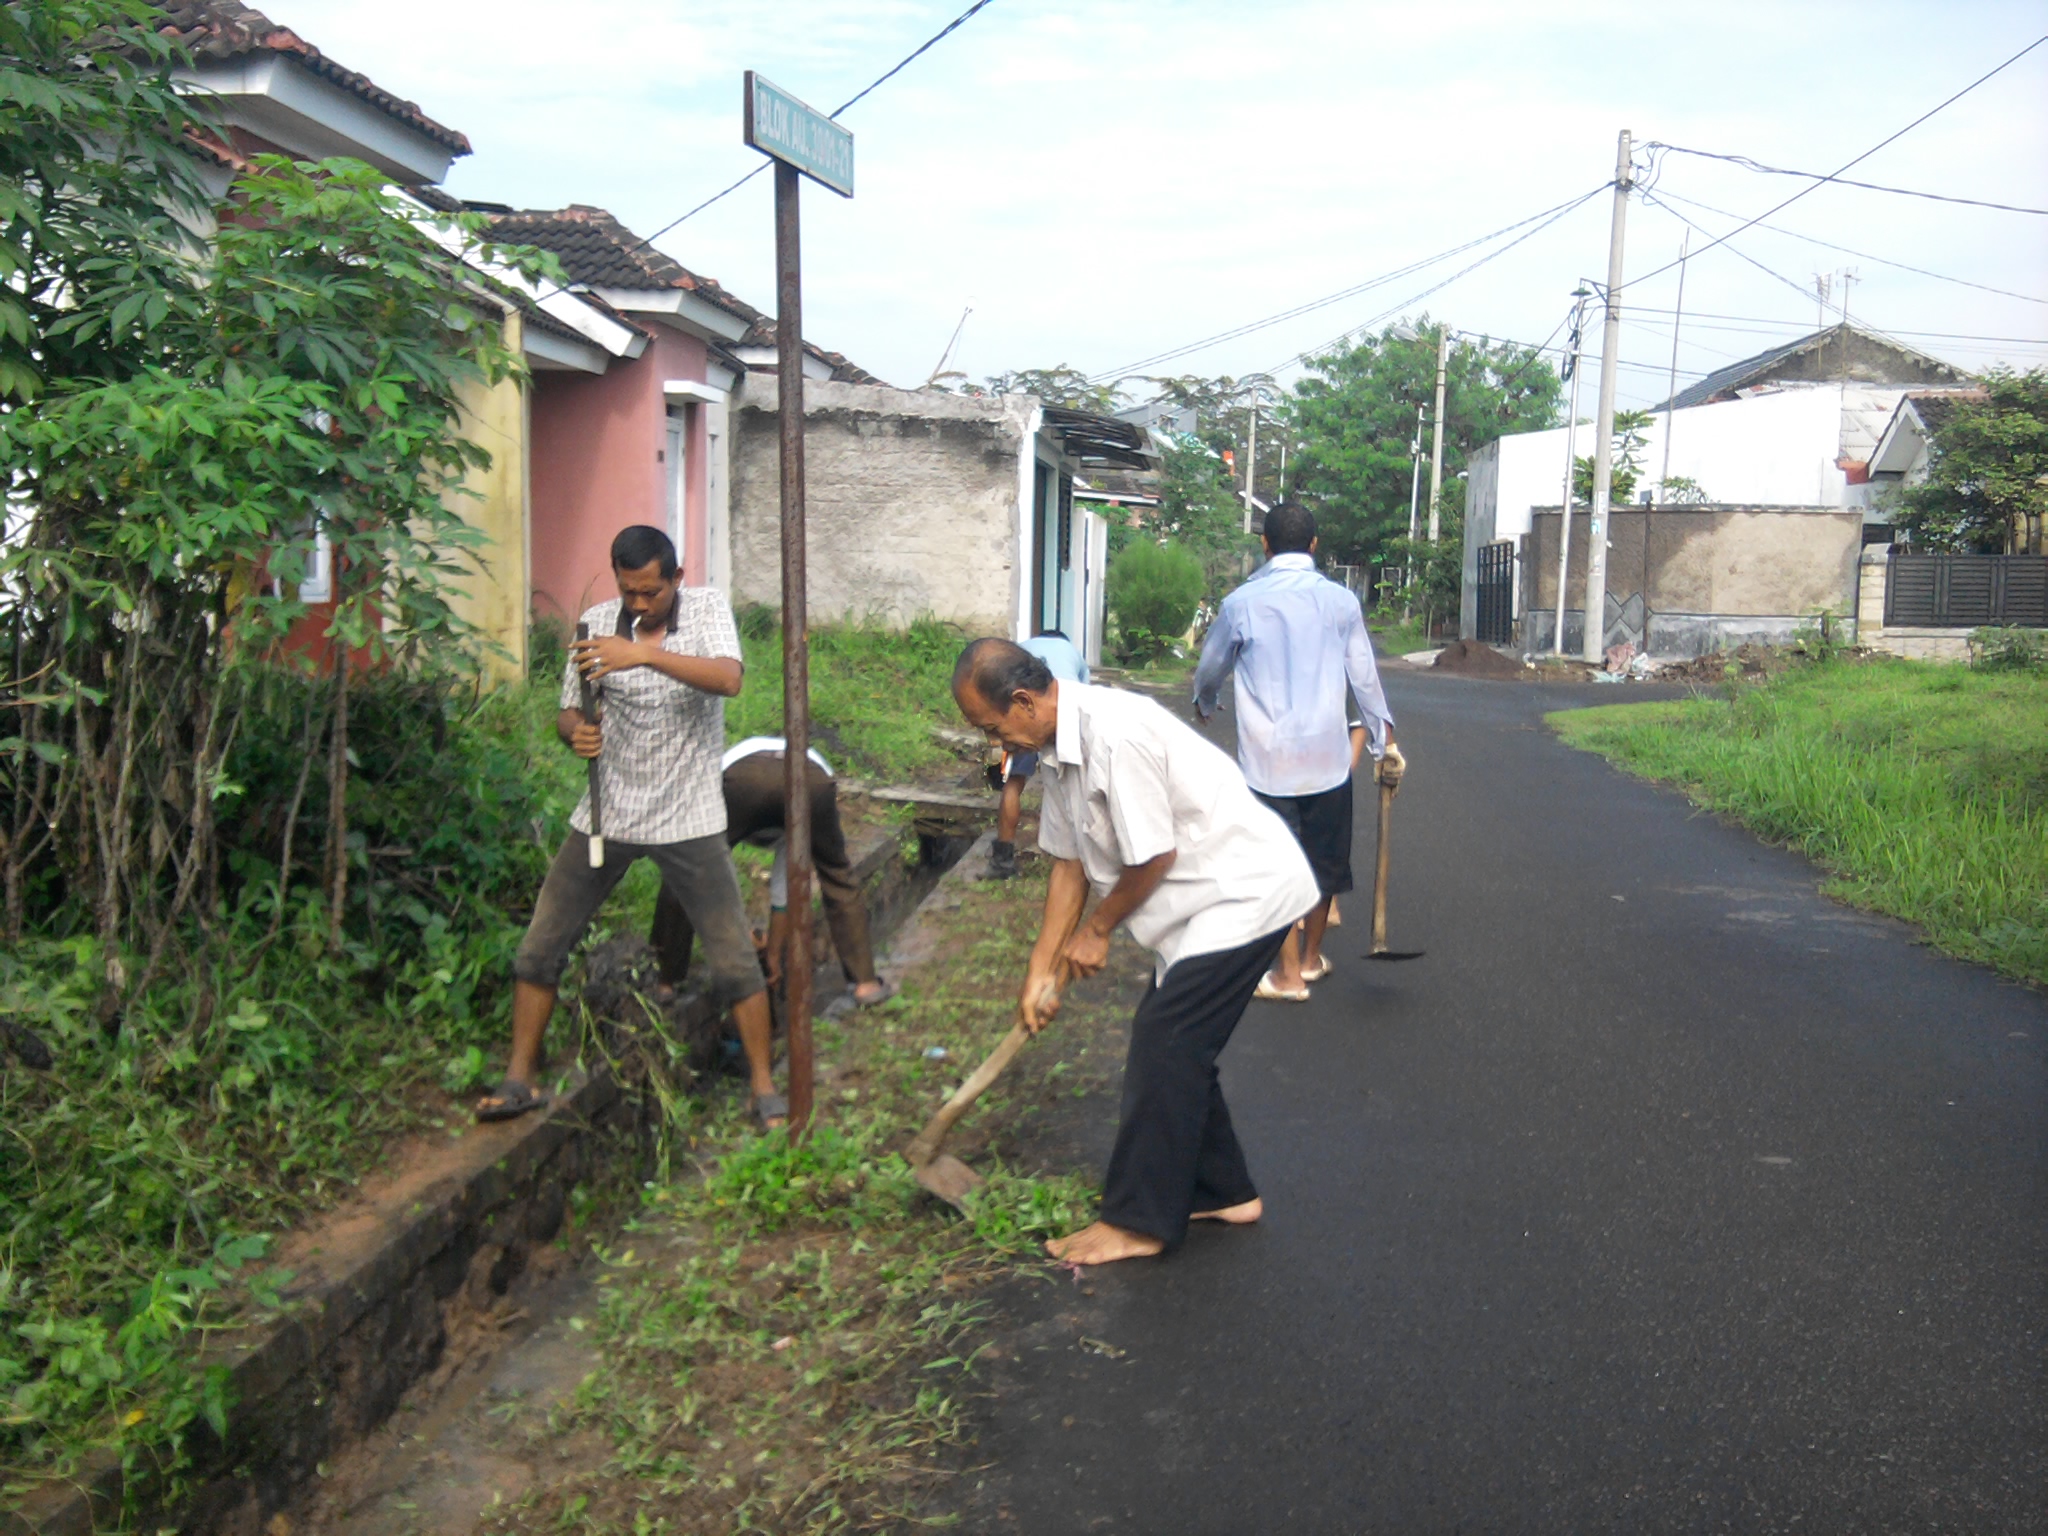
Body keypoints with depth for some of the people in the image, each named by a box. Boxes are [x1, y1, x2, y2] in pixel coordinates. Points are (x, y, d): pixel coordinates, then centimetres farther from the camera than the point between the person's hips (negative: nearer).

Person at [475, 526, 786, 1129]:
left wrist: (643, 654, -39)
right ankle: (520, 1080, 20)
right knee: (539, 948, 4)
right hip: (606, 812, 3)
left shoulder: (707, 609, -8)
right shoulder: (597, 623, -1)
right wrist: (575, 732, -20)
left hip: (688, 819, -3)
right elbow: (569, 713, 5)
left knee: (735, 961, -2)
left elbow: (728, 679, -27)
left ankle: (764, 1086, 13)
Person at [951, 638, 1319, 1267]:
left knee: (1162, 1048, -8)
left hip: (1245, 892, -10)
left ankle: (1140, 1220, 3)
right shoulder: (1060, 748, 4)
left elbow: (1154, 857, -22)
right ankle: (1221, 1192, 28)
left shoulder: (1116, 734, -28)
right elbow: (1070, 862, 10)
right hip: (1210, 897, 10)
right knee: (1176, 1048, 14)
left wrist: (1096, 930, -6)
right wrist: (1041, 971, 9)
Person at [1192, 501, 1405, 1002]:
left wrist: (1204, 706, 35)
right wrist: (1385, 741, 15)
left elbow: (1210, 670, 13)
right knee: (1324, 861, 16)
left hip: (1267, 758, -2)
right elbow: (1364, 678, 4)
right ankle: (1312, 957, 31)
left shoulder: (1241, 603, -2)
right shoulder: (1340, 601, -1)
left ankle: (1290, 975, 9)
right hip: (1328, 755, 2)